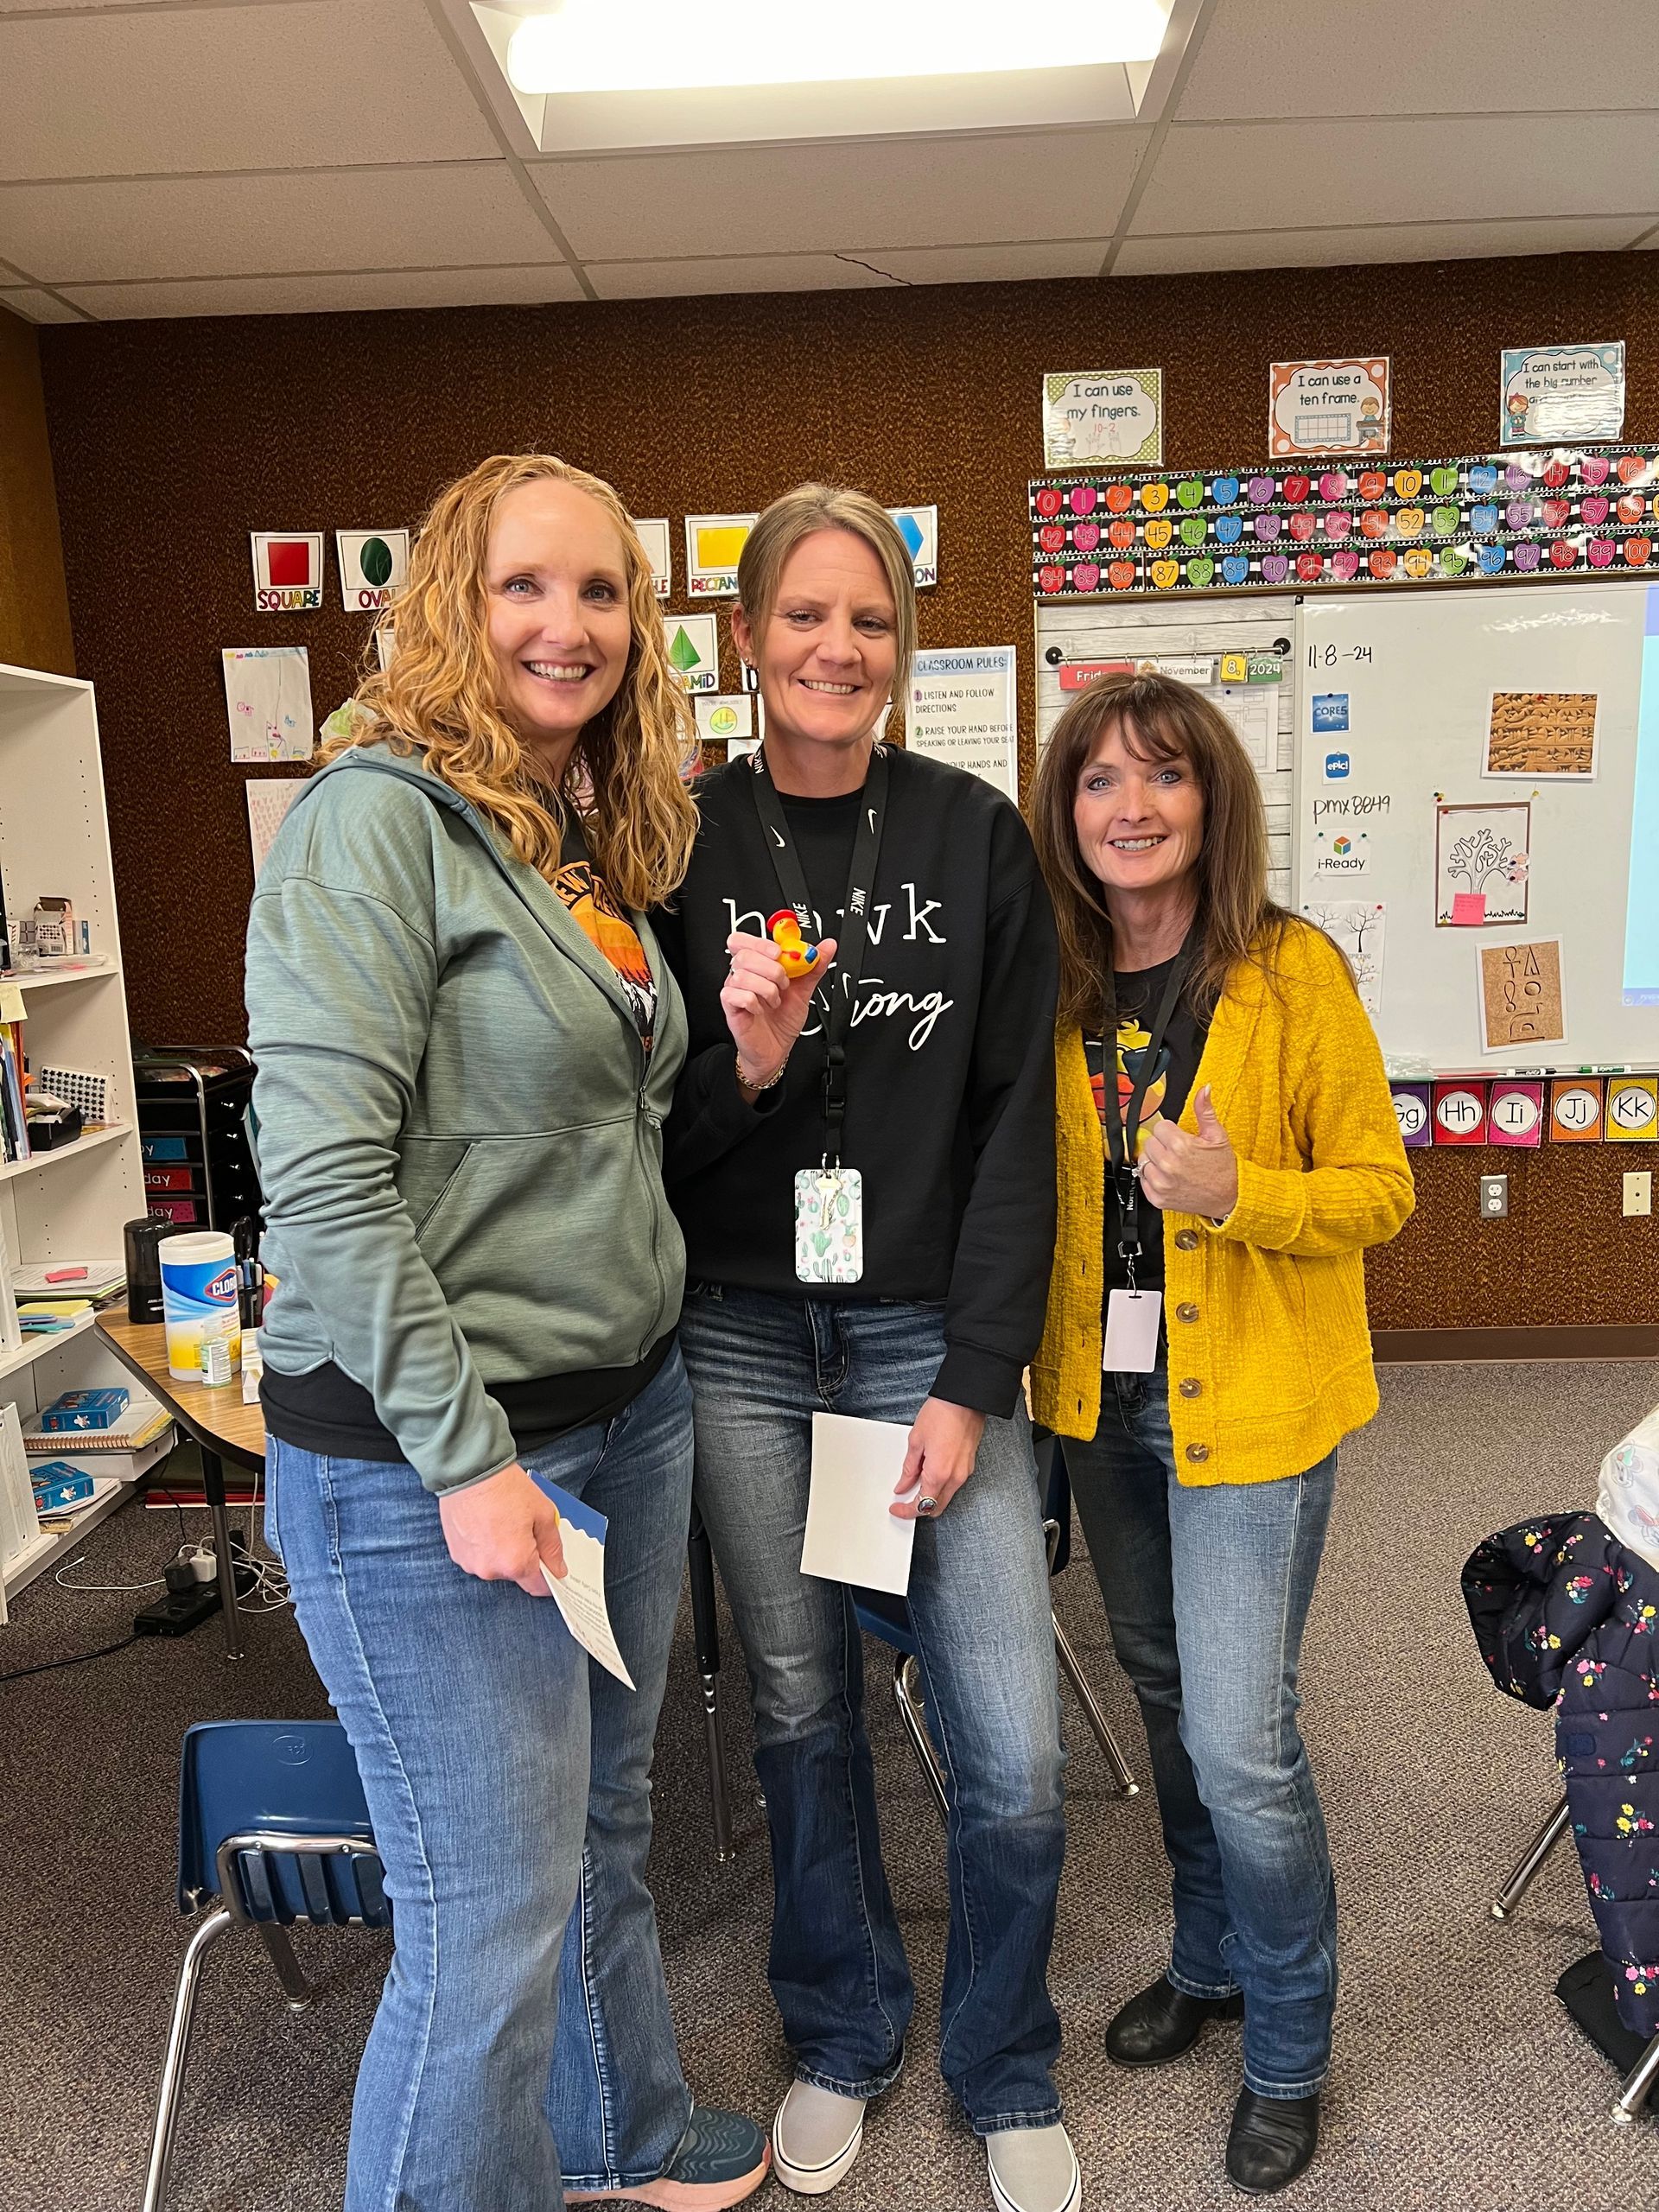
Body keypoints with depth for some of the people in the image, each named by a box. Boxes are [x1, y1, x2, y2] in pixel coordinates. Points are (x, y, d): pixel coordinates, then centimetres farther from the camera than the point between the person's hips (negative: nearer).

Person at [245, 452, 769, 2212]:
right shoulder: (381, 815, -13)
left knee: (602, 1822, 24)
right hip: (426, 1455, -8)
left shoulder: (592, 842, 11)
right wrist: (463, 1456, -20)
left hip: (629, 1406, 8)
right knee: (492, 1912, 4)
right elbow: (322, 1169, -20)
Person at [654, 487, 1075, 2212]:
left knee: (1013, 1762, 1)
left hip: (932, 1338, 0)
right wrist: (742, 1067, -20)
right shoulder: (679, 842, 0)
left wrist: (971, 1382, -8)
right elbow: (650, 1132, 2)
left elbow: (1017, 1126, -4)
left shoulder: (973, 837, -1)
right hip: (742, 1341, 1)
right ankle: (843, 2037, 41)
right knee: (800, 1710, 15)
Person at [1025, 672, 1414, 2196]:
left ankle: (1289, 2049, 25)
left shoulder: (1294, 971, -11)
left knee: (1239, 1741, -3)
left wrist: (1237, 1193, -25)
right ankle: (1211, 1958, 44)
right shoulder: (1055, 986, 2)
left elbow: (1379, 1188, -8)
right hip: (1104, 1397, 5)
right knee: (1167, 1698, 20)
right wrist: (1033, 1347, -2)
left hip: (1250, 1400, -5)